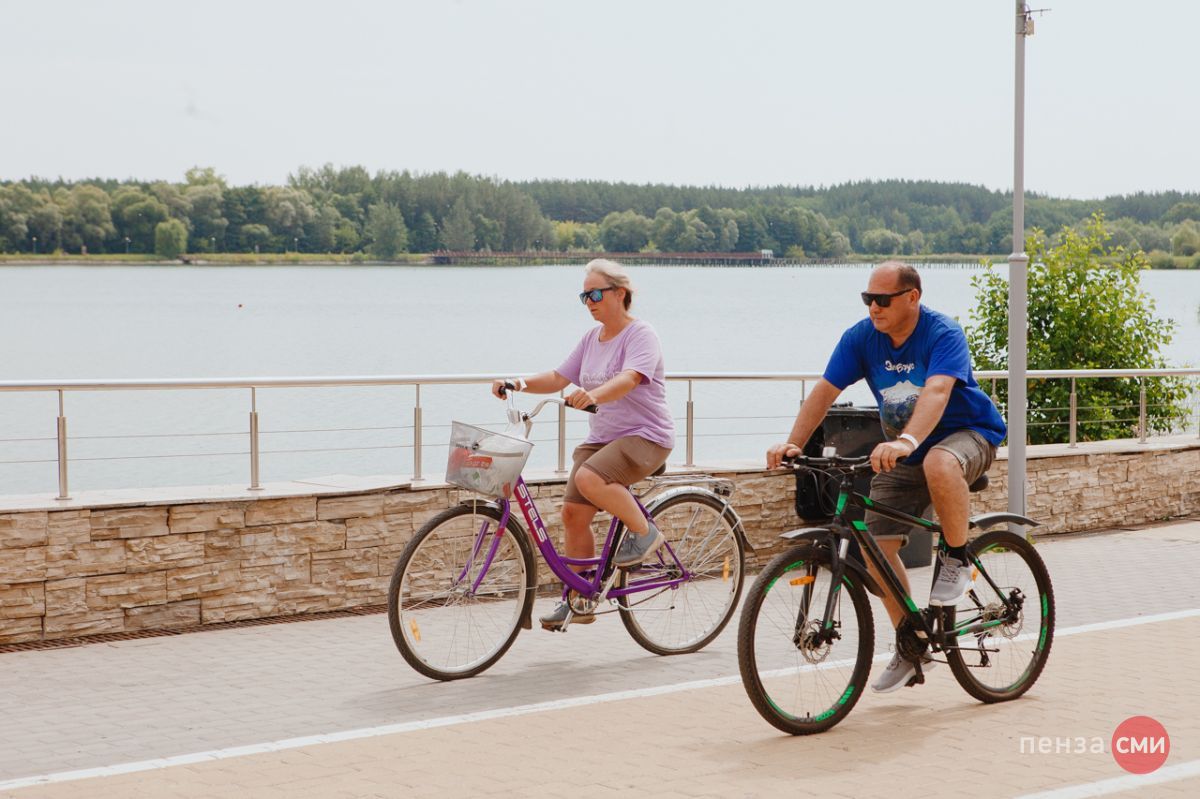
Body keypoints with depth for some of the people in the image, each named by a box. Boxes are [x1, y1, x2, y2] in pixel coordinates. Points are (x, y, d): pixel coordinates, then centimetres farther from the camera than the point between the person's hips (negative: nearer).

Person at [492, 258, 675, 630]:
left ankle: (644, 532, -10)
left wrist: (595, 395, -48)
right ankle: (579, 601, 8)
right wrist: (520, 384, -9)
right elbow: (559, 377, 8)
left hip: (646, 436, -8)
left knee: (590, 479, -33)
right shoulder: (592, 338, 13)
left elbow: (628, 379, -30)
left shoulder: (641, 335, -11)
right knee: (573, 512, -3)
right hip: (601, 438, 8)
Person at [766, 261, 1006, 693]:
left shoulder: (943, 334, -23)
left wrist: (906, 441, -57)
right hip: (901, 452, 5)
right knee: (877, 544, -7)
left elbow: (936, 392, -40)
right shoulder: (861, 337, -9)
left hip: (966, 433, -5)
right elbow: (825, 390, -12)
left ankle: (956, 558, -15)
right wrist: (793, 443, -27)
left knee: (939, 465, -42)